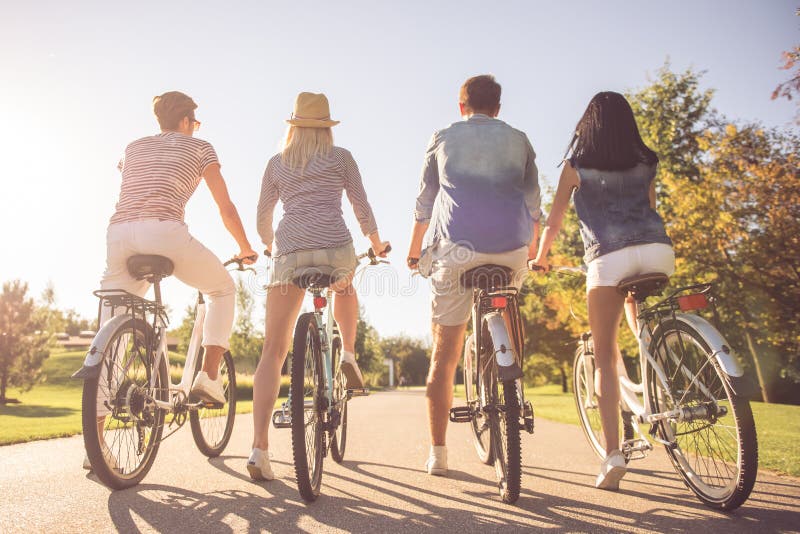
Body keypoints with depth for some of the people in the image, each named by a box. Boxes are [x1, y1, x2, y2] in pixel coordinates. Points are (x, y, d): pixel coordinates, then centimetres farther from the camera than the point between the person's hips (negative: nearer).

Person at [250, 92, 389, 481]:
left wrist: (269, 247, 41)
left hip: (289, 252, 1)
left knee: (273, 351, 2)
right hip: (335, 248, -1)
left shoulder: (276, 163, 20)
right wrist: (377, 244, 28)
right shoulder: (340, 157, 14)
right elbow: (361, 207, 13)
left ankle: (259, 448, -6)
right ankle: (349, 355, 19)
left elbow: (263, 215, 23)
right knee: (344, 288, 37)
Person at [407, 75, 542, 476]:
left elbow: (423, 205, 16)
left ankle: (437, 453, 10)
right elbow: (533, 206, 21)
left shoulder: (443, 139, 16)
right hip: (511, 249, 2)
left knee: (443, 356, 6)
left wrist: (413, 253, 27)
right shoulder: (519, 141, 18)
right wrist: (531, 252, 35)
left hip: (456, 249, -1)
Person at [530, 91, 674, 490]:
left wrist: (540, 258, 27)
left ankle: (613, 453, -6)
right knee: (644, 332, 28)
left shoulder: (576, 166, 12)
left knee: (605, 355, 1)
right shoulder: (646, 163, 20)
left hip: (608, 257, -3)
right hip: (657, 248, 3)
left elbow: (554, 220, 13)